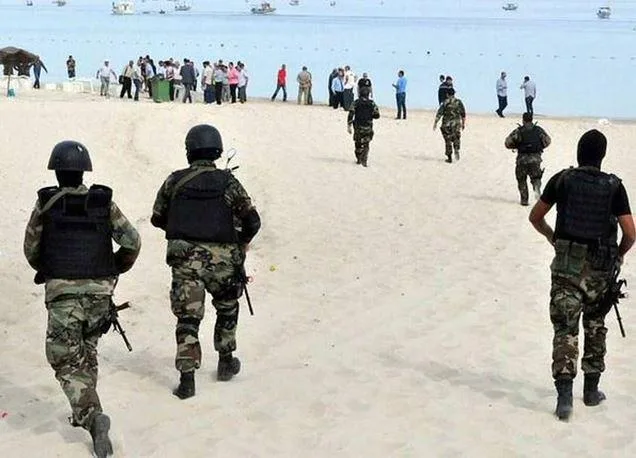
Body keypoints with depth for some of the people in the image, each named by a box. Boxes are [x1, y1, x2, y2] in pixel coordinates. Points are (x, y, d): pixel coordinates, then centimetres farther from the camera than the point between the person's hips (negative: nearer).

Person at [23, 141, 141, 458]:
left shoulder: (45, 203, -1)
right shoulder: (104, 202, 2)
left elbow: (31, 249, 8)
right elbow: (132, 241, 1)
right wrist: (115, 270, 17)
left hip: (62, 289, -3)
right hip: (99, 289, 3)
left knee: (66, 359, -1)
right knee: (87, 352, 21)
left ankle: (91, 415, -21)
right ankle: (84, 412, 29)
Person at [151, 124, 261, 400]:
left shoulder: (174, 181, 1)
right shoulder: (227, 182, -3)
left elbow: (157, 218, 10)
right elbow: (252, 221, -5)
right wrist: (241, 243, 14)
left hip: (184, 258, 0)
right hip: (221, 258, 0)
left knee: (187, 317, 3)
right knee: (227, 308, 23)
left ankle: (187, 377, -4)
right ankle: (226, 362, 32)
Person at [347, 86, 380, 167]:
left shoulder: (355, 103, -5)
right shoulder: (372, 103, -4)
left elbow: (350, 115, -11)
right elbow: (377, 115, -2)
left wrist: (349, 126, -7)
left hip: (358, 127, 0)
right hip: (368, 128, 0)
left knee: (358, 144, 17)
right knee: (365, 145, 4)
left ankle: (358, 159, 28)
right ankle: (364, 160, -11)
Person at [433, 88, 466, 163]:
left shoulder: (445, 103, -7)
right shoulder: (459, 102, 2)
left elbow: (439, 113, -10)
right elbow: (463, 114, 7)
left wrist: (435, 123, -6)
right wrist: (463, 123, 18)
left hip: (447, 124, -2)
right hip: (456, 124, 2)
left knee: (448, 140, 5)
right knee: (456, 138, 17)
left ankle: (449, 158, 8)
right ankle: (456, 150, -11)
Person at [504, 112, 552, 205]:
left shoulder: (518, 131, -3)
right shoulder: (538, 130, 4)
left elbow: (507, 143, -3)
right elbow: (547, 141, 8)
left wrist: (516, 146, 14)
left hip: (522, 159, -1)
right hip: (535, 158, 1)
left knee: (521, 180, 13)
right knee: (536, 177, 14)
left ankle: (524, 200, 13)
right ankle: (537, 189, -18)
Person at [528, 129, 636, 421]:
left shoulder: (562, 180, -3)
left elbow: (535, 217, 5)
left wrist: (551, 237, 23)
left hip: (567, 265, -1)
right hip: (600, 268, 1)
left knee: (565, 329, -1)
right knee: (595, 328, 18)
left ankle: (564, 394, -14)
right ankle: (591, 390, 28)